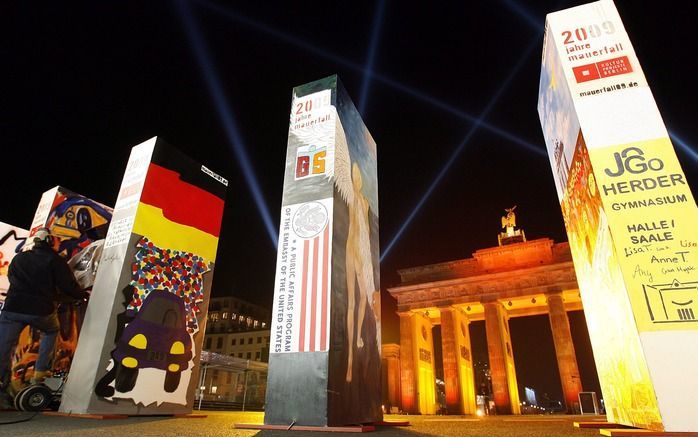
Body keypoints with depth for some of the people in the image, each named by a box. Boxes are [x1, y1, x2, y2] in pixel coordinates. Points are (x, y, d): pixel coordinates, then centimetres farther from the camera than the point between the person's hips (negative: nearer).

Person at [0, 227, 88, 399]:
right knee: (50, 332, 25)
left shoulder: (18, 258, 13)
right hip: (41, 310, -2)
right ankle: (39, 373, 19)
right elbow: (68, 285, -3)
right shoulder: (55, 260, -1)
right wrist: (84, 295, 14)